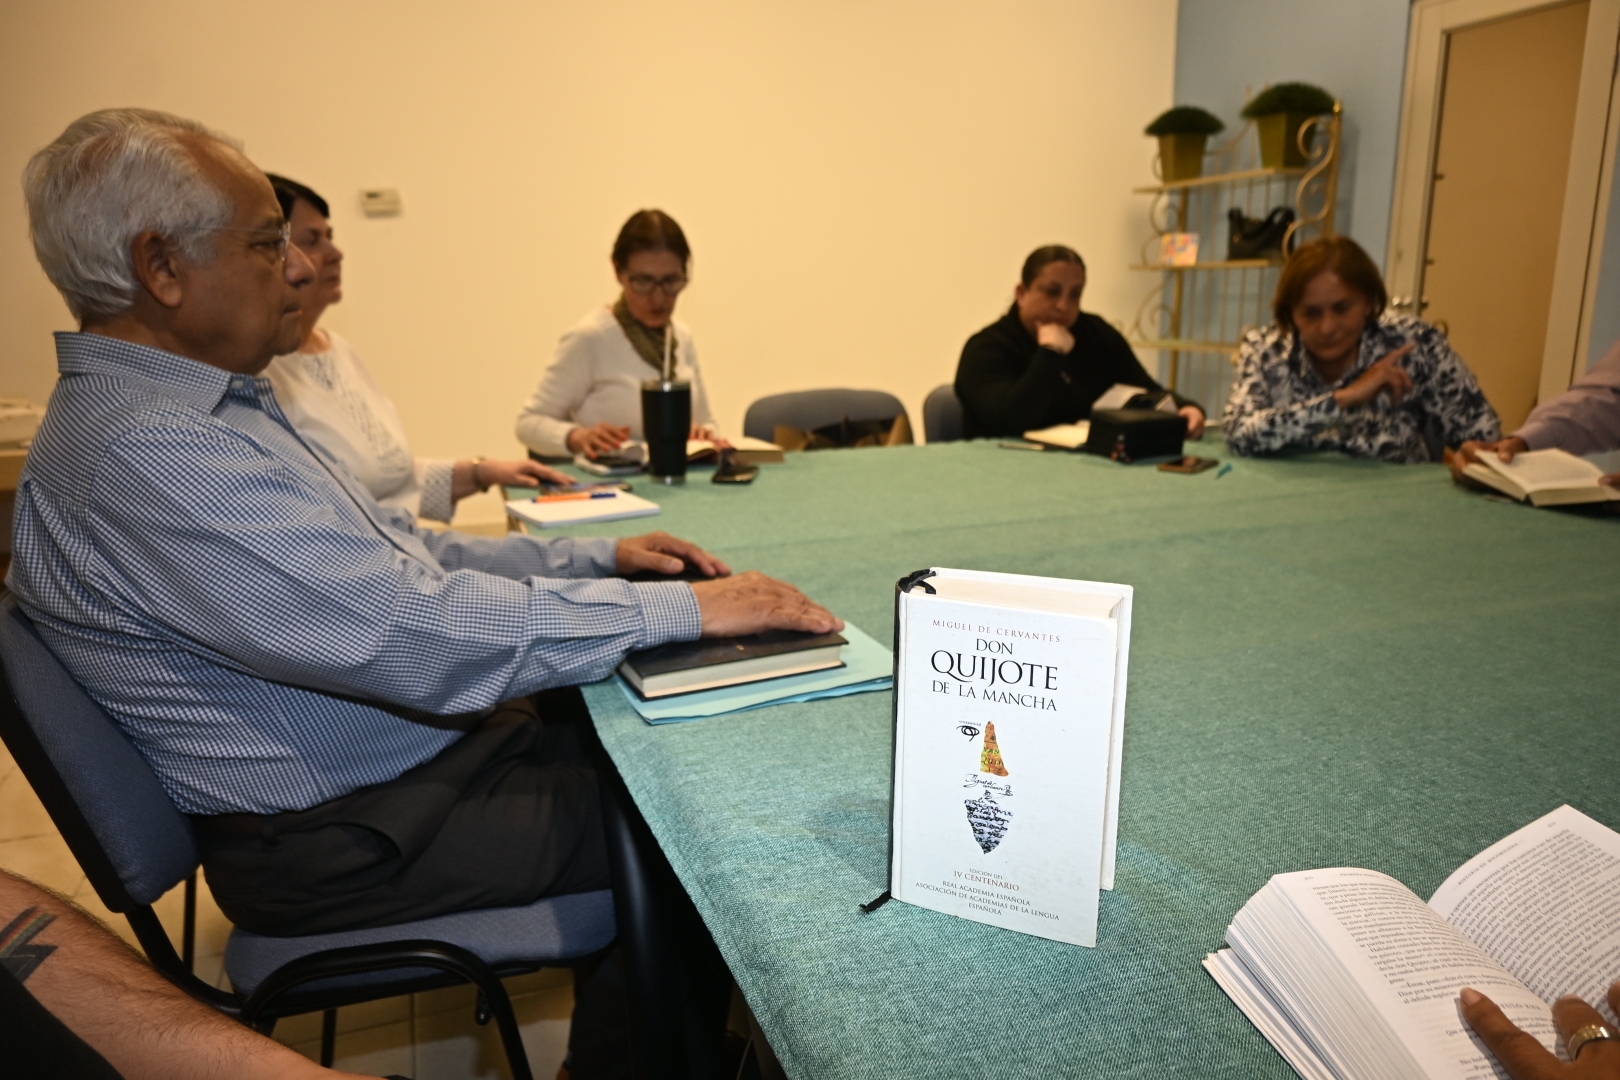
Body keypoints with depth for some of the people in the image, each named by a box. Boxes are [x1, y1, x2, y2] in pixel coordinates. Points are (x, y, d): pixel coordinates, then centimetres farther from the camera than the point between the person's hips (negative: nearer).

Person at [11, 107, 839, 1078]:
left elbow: (393, 556, 12)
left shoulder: (213, 403, 8)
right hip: (345, 838, -9)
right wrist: (681, 609, -24)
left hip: (419, 740, 10)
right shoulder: (145, 451, -26)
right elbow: (420, 637, -32)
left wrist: (597, 556, 4)